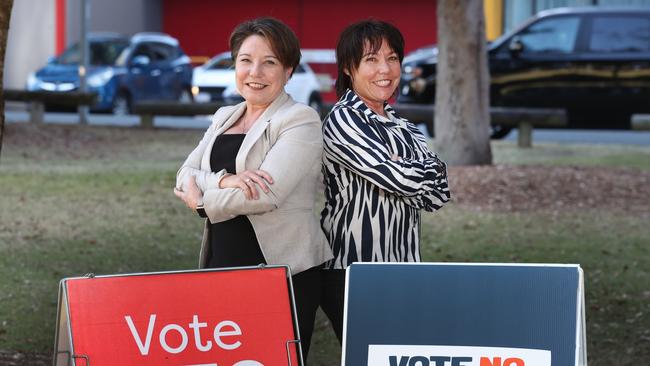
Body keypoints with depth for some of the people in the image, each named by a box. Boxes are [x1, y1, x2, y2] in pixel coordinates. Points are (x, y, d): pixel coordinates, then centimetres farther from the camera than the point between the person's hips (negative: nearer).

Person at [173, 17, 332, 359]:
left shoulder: (300, 120, -6)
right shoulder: (224, 117, 16)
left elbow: (267, 194, -17)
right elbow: (185, 176, 6)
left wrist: (203, 201, -4)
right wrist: (224, 180, -16)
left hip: (284, 269, -6)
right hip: (222, 264, 6)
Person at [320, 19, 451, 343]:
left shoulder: (402, 126, 14)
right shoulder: (342, 120, -9)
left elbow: (439, 194, 5)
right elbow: (401, 179, -17)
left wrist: (405, 174, -11)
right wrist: (431, 169, 2)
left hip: (402, 265, 7)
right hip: (352, 267, -7)